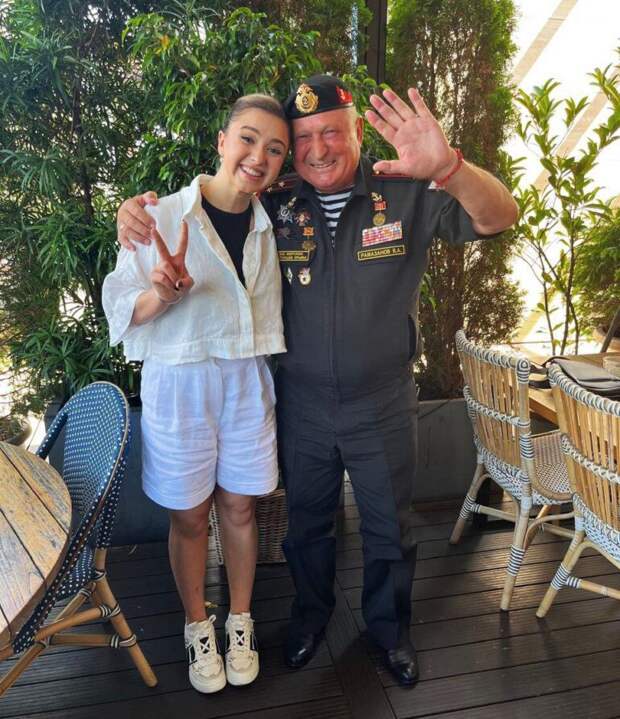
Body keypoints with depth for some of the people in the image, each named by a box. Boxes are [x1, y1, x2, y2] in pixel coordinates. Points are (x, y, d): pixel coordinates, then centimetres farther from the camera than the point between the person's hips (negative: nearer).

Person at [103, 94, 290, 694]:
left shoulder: (268, 226, 3)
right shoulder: (164, 217, -12)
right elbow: (120, 308, -10)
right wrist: (161, 294, -28)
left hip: (247, 380, 4)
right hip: (178, 382, -3)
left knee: (239, 508, 15)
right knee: (189, 517, 12)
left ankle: (240, 622, 39)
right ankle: (197, 627, 37)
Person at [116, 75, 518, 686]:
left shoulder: (406, 195, -9)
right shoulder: (275, 206, -6)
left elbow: (499, 218, -18)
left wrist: (449, 168, -39)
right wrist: (140, 210, -20)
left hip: (383, 407, 0)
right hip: (301, 407, 1)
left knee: (389, 528, 19)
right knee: (307, 521, 22)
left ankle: (389, 625, 48)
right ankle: (310, 611, 52)